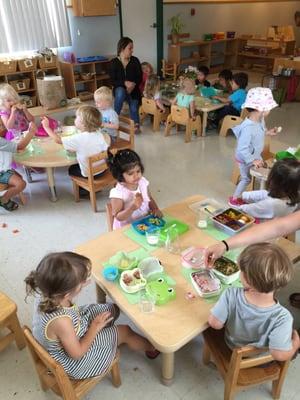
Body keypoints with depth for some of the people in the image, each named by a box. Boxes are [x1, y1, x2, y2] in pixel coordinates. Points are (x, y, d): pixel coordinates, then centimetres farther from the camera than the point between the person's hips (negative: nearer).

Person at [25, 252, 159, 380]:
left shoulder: (46, 295, -24)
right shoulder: (61, 321, -44)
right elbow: (77, 354, -27)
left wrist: (81, 279, -20)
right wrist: (95, 328, -16)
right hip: (74, 362, -7)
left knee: (112, 309, 16)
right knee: (125, 332, 6)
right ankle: (151, 347, 37)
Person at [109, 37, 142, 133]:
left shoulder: (135, 61, -2)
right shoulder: (114, 63, -6)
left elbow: (140, 77, 0)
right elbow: (113, 81, -9)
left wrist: (133, 84, -20)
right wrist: (125, 83, -26)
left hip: (133, 89, 2)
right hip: (120, 89, -1)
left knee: (134, 108, -17)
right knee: (121, 92, -35)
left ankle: (136, 125, 10)